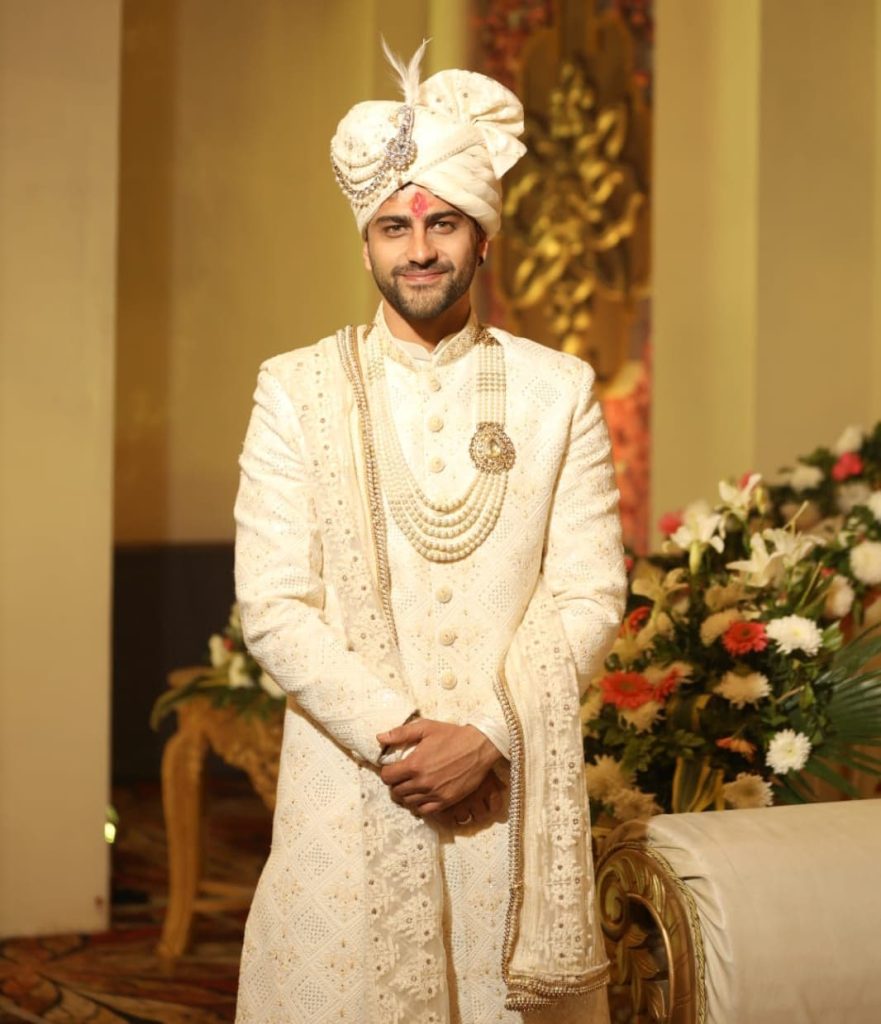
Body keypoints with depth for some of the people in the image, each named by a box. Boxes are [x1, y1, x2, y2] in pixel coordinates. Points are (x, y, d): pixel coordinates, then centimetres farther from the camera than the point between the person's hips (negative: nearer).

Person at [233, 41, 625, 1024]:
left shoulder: (558, 390, 5)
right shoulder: (297, 391, 3)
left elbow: (589, 594, 0)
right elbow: (272, 605, -3)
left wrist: (485, 733, -11)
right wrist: (397, 734, -13)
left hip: (513, 787, 1)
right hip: (350, 787, 0)